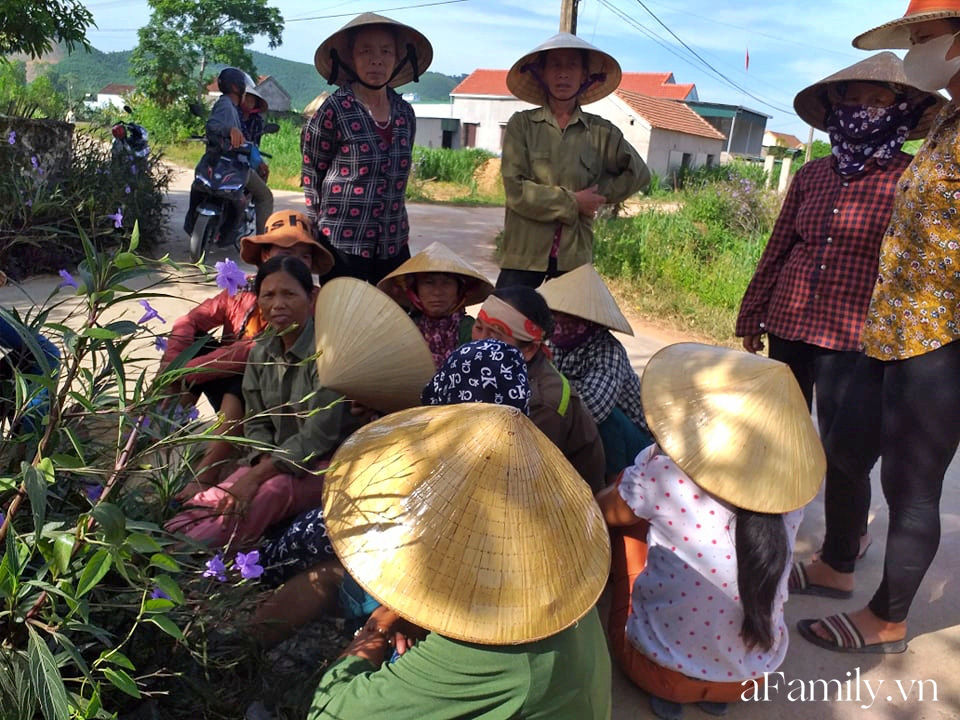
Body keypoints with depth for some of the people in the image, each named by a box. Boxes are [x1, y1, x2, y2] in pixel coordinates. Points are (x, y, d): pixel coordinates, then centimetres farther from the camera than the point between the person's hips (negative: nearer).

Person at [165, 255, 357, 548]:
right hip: (278, 460, 8)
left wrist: (257, 475, -23)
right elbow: (256, 422, 10)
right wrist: (266, 460, -12)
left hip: (330, 461, -7)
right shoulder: (262, 353, 5)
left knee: (272, 491, -33)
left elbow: (319, 434, -21)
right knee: (214, 499, -18)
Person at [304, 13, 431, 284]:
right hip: (342, 244, -5)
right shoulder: (334, 110, -9)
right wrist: (325, 225, 4)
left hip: (394, 244, 5)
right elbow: (311, 176, -1)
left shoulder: (405, 113, 6)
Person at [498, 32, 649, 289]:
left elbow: (638, 174, 13)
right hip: (524, 254, -2)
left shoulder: (601, 132, 8)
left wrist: (599, 194, 1)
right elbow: (516, 190, -8)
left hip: (574, 256, 2)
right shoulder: (521, 124, 2)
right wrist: (572, 202, -8)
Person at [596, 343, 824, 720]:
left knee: (631, 521, 14)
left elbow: (598, 510, -4)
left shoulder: (663, 474, -26)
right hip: (756, 674, 4)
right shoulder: (788, 488, -15)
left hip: (663, 668, -3)